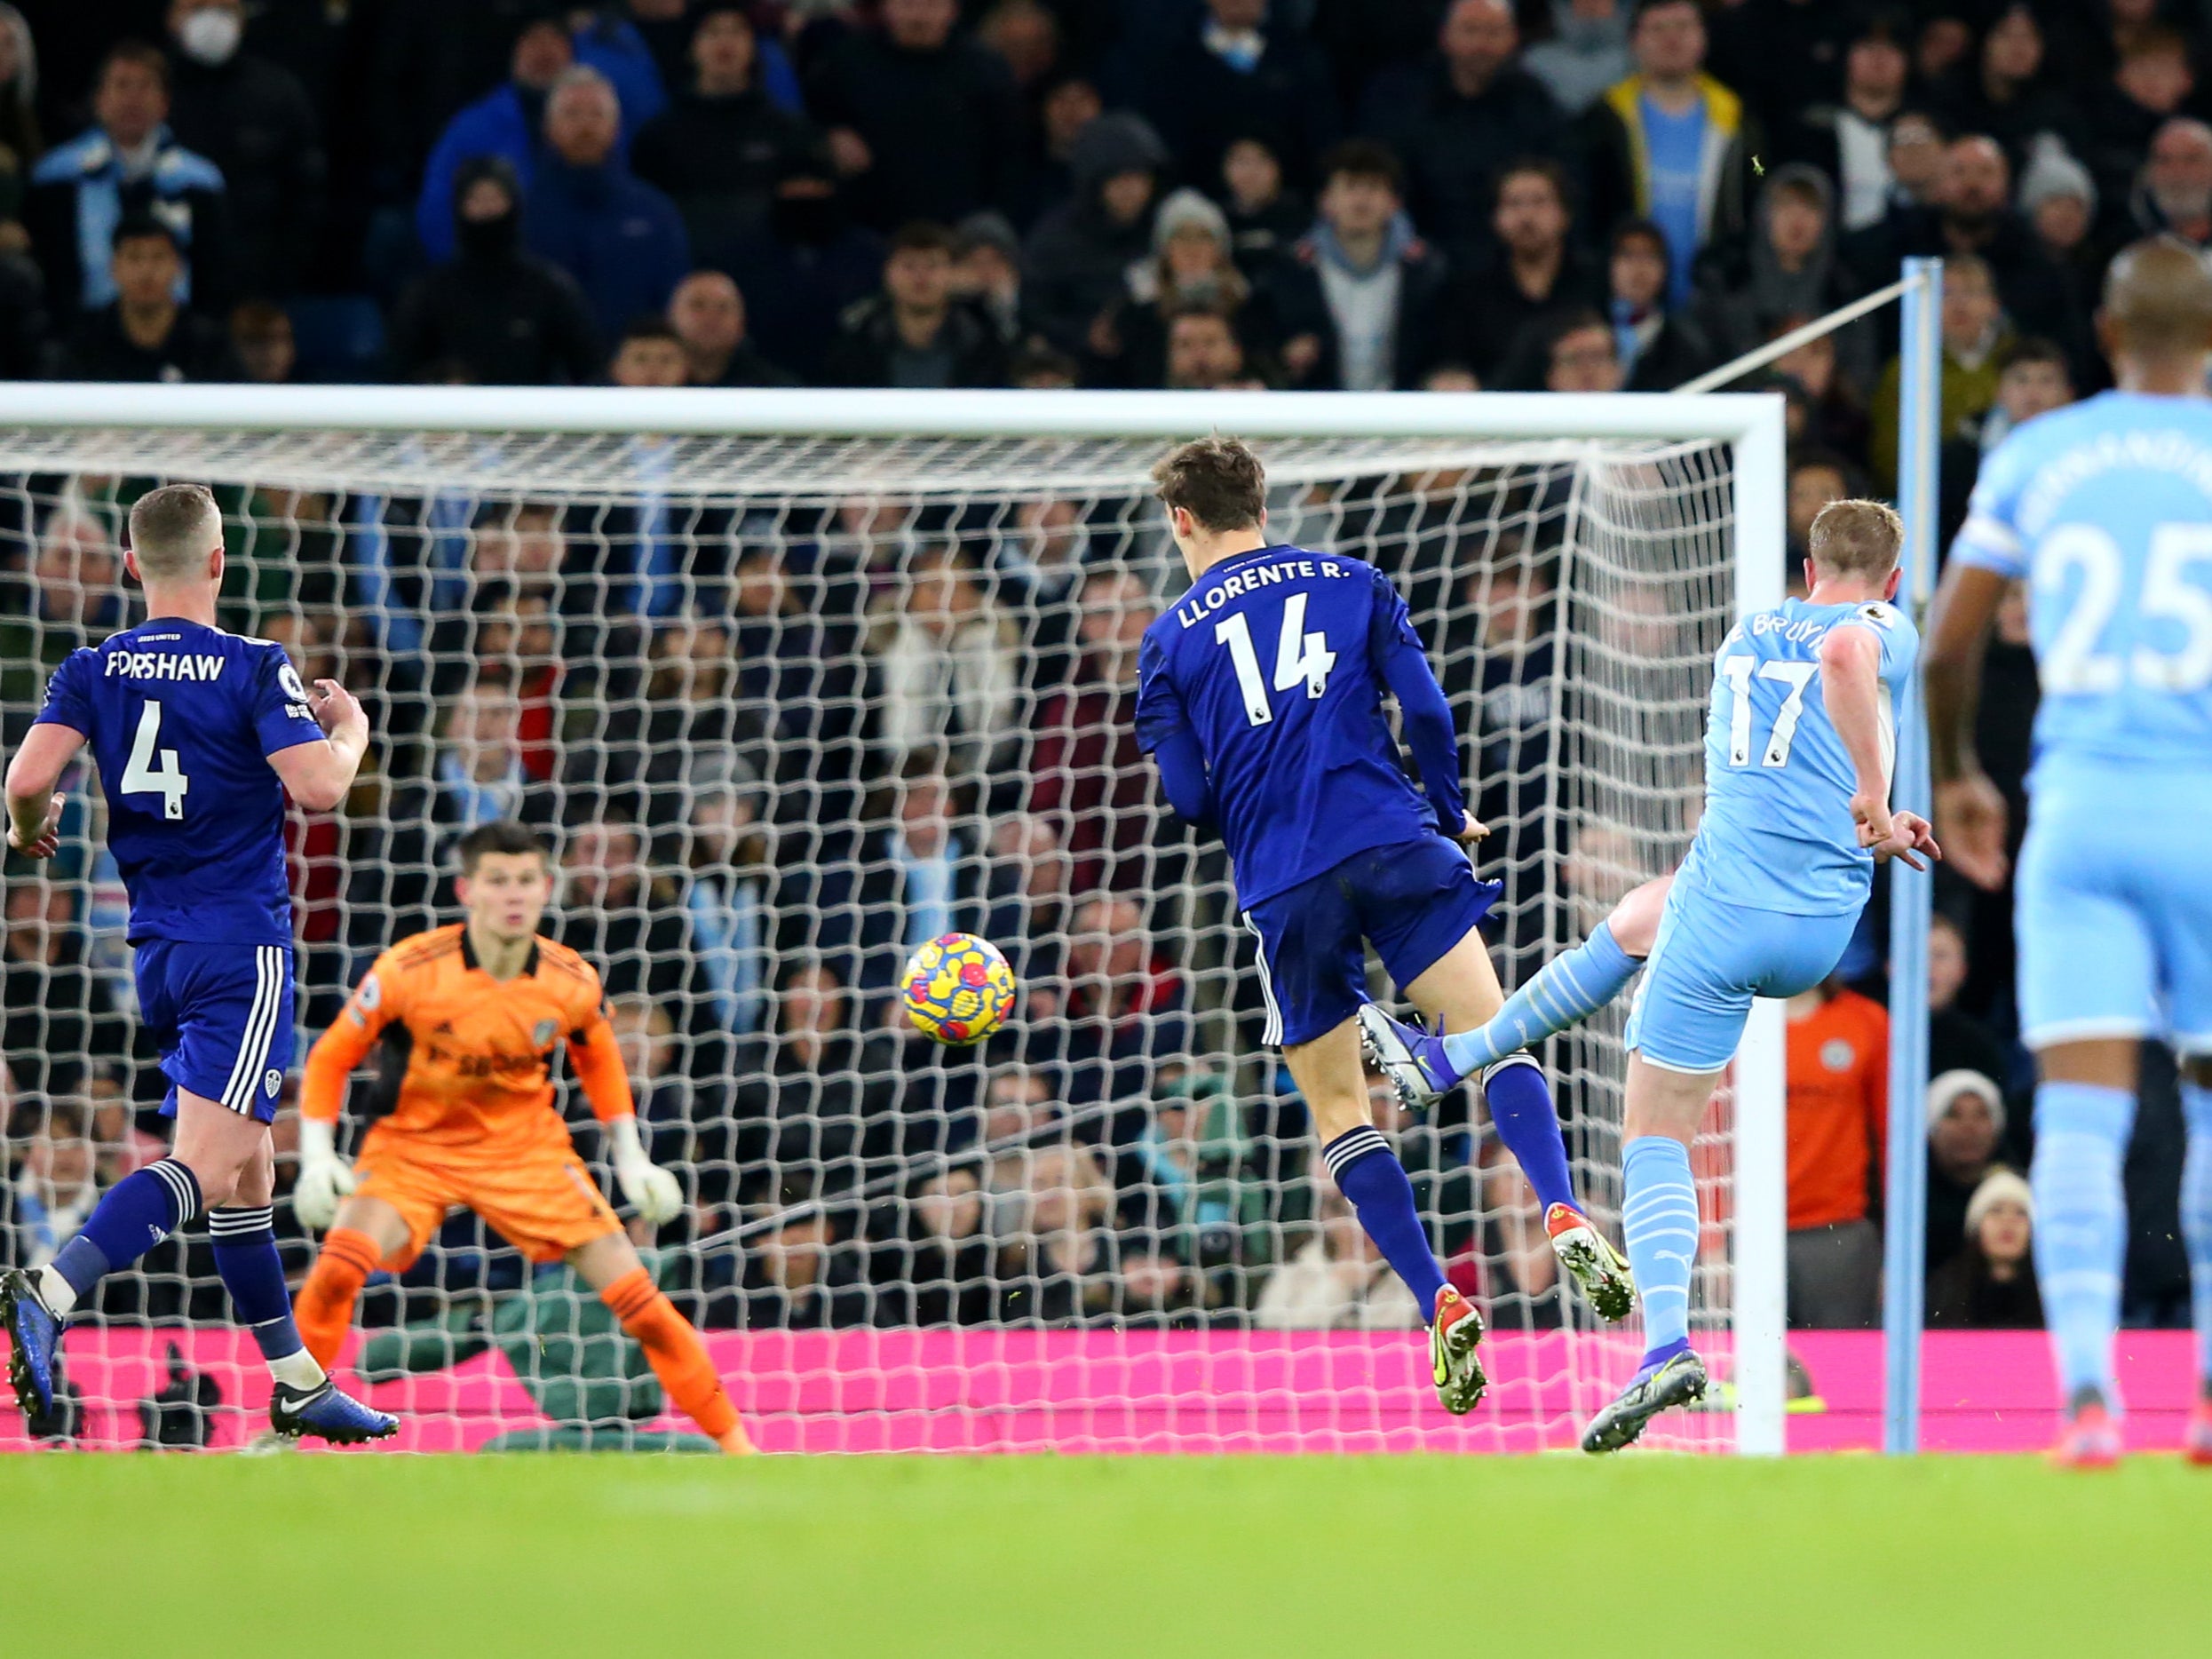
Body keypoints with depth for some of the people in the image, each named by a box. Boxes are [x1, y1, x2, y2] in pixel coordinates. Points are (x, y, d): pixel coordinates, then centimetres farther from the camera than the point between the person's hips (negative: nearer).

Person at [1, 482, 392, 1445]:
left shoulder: (93, 671, 4)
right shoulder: (253, 670, -8)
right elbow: (318, 788, -17)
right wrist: (349, 728, 4)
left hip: (158, 949, 6)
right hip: (242, 943, -6)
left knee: (246, 1171, 15)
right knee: (208, 1164, -15)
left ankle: (299, 1384, 20)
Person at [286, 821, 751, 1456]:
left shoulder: (572, 983, -13)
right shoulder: (409, 971, -22)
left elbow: (599, 1060, 10)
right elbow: (330, 1058, -9)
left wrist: (633, 1161, 7)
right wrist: (318, 1159, -19)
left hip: (526, 1146, 2)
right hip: (412, 1142, -2)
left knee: (632, 1290, -7)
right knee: (340, 1264, -29)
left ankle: (731, 1439, 7)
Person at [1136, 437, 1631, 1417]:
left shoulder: (1170, 639, 10)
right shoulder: (1351, 583, 13)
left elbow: (1188, 800, 6)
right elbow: (1425, 711, 4)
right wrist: (1449, 813, 20)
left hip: (1283, 889, 0)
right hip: (1393, 846, 0)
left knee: (1335, 1107, 9)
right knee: (1492, 1034, -4)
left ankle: (1440, 1306, -3)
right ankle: (1564, 1217, -30)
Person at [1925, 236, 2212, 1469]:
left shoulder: (2033, 456, 9)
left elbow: (1948, 643, 12)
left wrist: (1955, 774, 27)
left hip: (2079, 808, 1)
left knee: (2083, 1112, -5)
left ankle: (2089, 1391, -20)